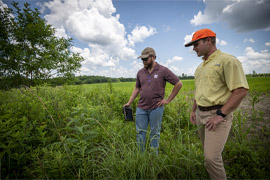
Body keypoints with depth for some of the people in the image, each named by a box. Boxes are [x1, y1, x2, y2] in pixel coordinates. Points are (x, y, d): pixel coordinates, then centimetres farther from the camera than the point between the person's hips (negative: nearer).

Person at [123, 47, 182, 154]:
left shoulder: (163, 71, -5)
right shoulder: (140, 73, 8)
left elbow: (178, 84, -2)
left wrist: (168, 100, -3)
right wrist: (129, 103, 10)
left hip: (156, 108, -4)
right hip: (141, 108, 4)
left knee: (155, 133, 9)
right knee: (140, 132, 10)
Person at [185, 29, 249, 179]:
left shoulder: (227, 60, -10)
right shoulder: (201, 66, 16)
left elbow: (241, 90, -17)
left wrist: (221, 115, -20)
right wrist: (194, 110, 19)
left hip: (218, 115, -8)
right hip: (201, 114, 8)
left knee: (212, 157, -10)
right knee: (209, 153, 17)